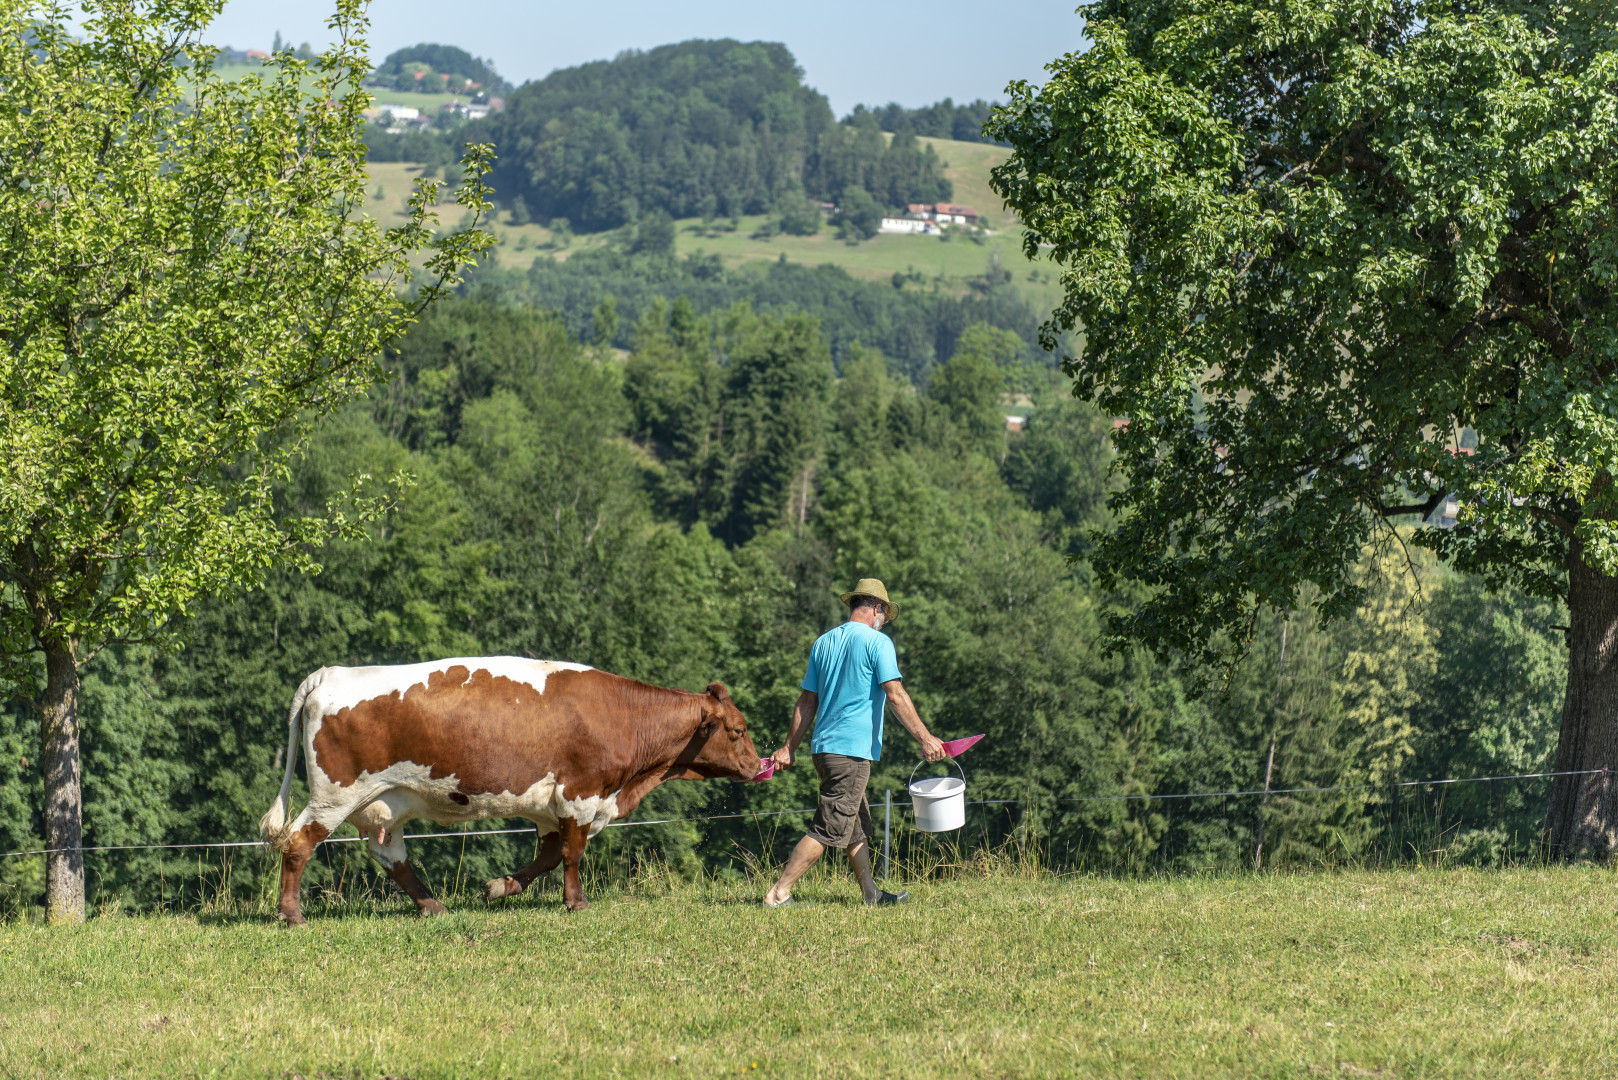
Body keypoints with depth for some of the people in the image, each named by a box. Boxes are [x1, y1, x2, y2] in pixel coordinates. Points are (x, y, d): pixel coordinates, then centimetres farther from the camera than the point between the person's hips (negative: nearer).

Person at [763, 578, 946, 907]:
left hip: (824, 746, 8)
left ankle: (871, 893, 20)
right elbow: (895, 696, -12)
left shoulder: (823, 643, 14)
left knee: (858, 826, 16)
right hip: (853, 750, -8)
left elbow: (807, 701, 16)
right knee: (829, 829, -8)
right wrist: (925, 738, -10)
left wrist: (789, 748, 18)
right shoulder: (877, 642, -7)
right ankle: (778, 894, -11)